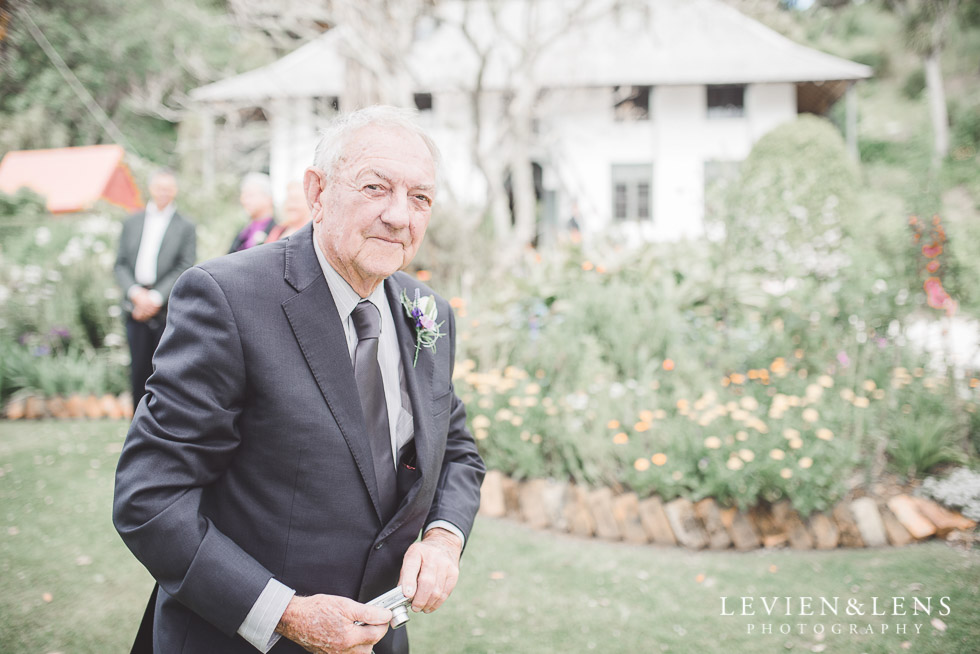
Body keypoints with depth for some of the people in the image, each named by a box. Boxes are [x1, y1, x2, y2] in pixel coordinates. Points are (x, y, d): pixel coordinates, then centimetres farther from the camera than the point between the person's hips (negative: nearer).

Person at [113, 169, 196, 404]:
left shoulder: (186, 227, 4)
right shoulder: (132, 222, 14)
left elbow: (185, 268, -4)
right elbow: (120, 264, 10)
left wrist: (156, 297, -12)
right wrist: (135, 292, -7)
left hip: (167, 310, -3)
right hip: (136, 308, 3)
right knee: (139, 371, 5)